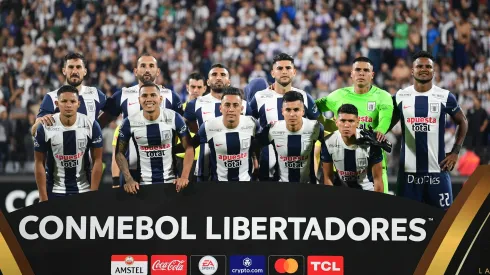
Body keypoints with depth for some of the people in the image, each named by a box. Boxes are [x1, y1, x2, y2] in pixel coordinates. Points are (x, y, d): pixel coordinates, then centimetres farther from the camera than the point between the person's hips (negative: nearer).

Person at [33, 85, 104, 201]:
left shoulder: (91, 126, -8)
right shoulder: (45, 128, -9)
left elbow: (97, 161, -3)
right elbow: (39, 163, -4)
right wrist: (44, 199, -7)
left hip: (84, 191, 1)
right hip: (55, 191, 0)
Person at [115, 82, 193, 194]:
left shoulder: (174, 118, -10)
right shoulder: (130, 123, -8)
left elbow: (189, 147, -5)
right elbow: (120, 153, 1)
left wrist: (184, 177, -16)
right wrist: (129, 179, -12)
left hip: (171, 181, 0)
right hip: (143, 183, 0)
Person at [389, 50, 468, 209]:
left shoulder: (445, 97, 1)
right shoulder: (400, 97, 4)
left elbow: (462, 122, 14)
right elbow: (388, 124, 16)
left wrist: (455, 152, 5)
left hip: (437, 168, -1)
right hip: (408, 169, 1)